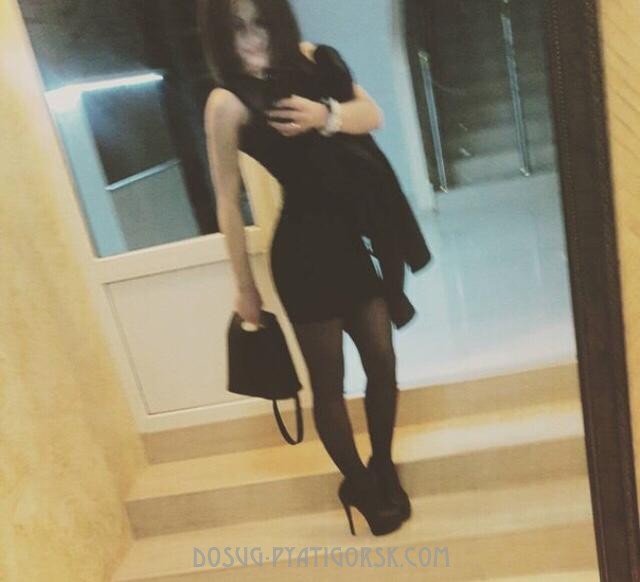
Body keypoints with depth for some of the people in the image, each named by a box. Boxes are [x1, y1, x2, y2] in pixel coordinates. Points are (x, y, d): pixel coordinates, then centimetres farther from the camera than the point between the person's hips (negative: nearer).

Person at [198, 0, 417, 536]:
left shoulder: (310, 59, 2)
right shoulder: (227, 103, -12)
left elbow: (373, 115, 3)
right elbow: (229, 202, -9)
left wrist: (327, 116, -18)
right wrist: (245, 285, -5)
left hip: (354, 237, 5)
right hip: (301, 251, -5)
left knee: (382, 360, 13)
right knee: (328, 381, 8)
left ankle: (385, 468, 38)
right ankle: (359, 485, 32)